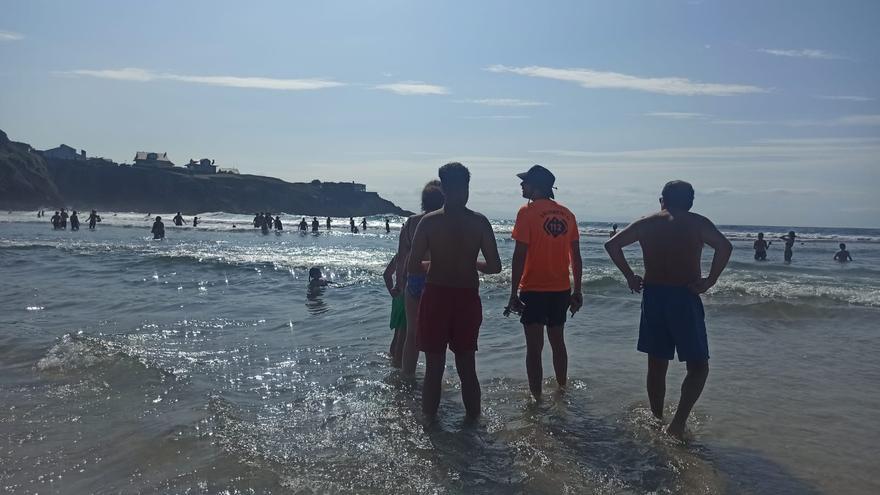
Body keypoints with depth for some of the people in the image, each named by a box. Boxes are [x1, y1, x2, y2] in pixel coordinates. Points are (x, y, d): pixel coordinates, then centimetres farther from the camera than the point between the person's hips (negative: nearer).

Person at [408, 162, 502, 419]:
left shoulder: (429, 221, -8)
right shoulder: (479, 222, -5)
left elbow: (412, 267, -9)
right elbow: (494, 266, -5)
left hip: (436, 297, -1)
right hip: (467, 300, 1)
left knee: (434, 369, 8)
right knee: (467, 369, 15)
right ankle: (473, 422, 23)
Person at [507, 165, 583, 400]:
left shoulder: (528, 212, -11)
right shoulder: (567, 214, 5)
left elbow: (520, 255, -16)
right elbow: (576, 256, 7)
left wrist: (514, 293, -12)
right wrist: (577, 291, 15)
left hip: (533, 290, -6)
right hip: (561, 290, 6)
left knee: (534, 347, 2)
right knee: (557, 342, 21)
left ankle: (536, 398, 7)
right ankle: (562, 389, 34)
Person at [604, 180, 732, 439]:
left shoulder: (647, 223, 8)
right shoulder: (697, 223, 1)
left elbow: (612, 245, 0)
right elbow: (725, 246, -16)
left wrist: (630, 276, 4)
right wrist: (709, 281, -9)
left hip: (652, 297, 4)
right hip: (685, 297, -3)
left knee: (657, 365, 14)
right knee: (698, 366, 7)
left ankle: (657, 421, 23)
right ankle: (678, 423, -6)